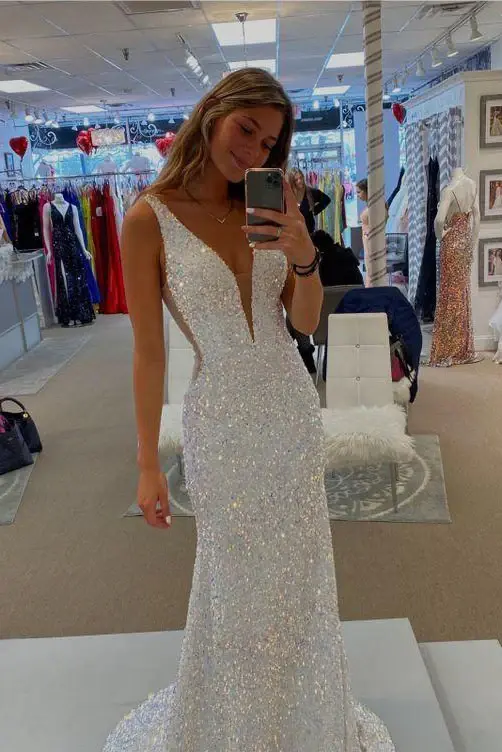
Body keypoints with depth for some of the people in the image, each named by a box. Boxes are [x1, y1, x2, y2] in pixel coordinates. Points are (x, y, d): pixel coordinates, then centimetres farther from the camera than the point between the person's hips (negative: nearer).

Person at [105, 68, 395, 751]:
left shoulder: (266, 210, 1)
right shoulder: (150, 219, -11)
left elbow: (307, 322, 2)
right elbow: (148, 351, -10)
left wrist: (305, 256, -17)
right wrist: (148, 465, -8)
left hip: (293, 406, 5)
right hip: (222, 418, -4)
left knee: (298, 567, 17)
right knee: (237, 578, 12)